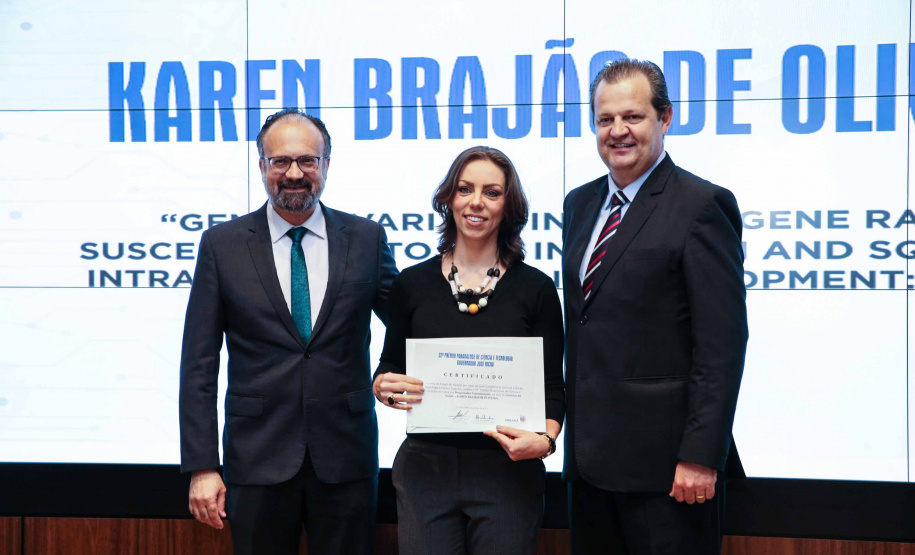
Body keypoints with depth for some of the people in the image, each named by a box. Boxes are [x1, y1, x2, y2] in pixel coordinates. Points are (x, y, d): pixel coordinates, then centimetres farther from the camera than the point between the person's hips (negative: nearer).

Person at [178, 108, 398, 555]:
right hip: (258, 459, 0)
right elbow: (199, 362, 0)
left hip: (345, 456, 1)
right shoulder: (222, 244, 1)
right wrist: (201, 466, -5)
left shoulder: (366, 239, 3)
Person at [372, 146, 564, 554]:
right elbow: (390, 367, 11)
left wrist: (545, 439, -17)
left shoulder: (535, 288, 1)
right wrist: (382, 386, -11)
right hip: (425, 469, 1)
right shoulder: (411, 284, 4)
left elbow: (552, 387, 2)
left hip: (508, 471, -1)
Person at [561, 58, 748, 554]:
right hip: (589, 458, 7)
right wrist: (573, 430, 13)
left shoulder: (702, 205, -9)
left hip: (664, 463, -7)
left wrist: (701, 456, -18)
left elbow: (723, 342, -14)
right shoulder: (579, 204, 14)